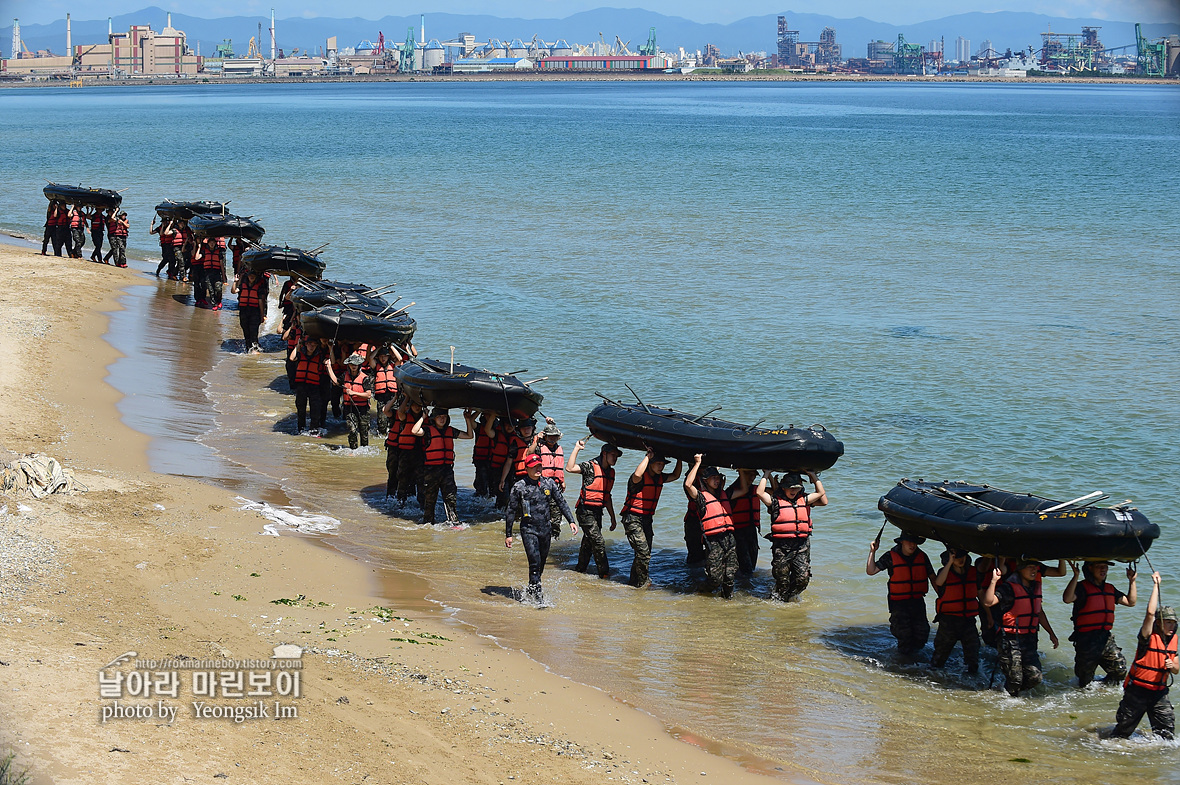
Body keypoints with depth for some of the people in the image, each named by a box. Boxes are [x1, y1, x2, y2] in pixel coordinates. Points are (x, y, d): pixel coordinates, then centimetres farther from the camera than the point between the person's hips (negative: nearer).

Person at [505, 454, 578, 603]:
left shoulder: (549, 483, 4)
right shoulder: (519, 487, -6)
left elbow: (561, 502, 10)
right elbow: (510, 511, -1)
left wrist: (571, 521, 0)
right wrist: (508, 534, -1)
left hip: (545, 529, 4)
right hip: (528, 529, -4)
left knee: (542, 562, 12)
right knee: (535, 561, -15)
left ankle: (531, 590, 30)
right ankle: (536, 592, -8)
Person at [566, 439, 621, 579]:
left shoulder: (611, 472, 14)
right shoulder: (590, 466, -10)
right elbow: (570, 468, -26)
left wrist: (613, 518, 21)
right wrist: (577, 448, -22)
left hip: (597, 511, 8)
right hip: (585, 510, -8)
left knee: (588, 542, 15)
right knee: (598, 542, -10)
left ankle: (580, 570, 26)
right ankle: (604, 574, -4)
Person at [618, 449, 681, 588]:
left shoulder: (659, 477, 8)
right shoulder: (641, 477, -16)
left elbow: (675, 476, 25)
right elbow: (637, 475, -41)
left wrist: (679, 459, 12)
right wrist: (648, 456, -32)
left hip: (647, 519, 8)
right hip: (633, 518, -8)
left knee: (645, 554, 10)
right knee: (643, 552, -14)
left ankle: (633, 582, 23)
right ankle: (641, 582, 0)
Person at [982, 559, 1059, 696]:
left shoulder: (1035, 586, 12)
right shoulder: (1009, 587, -11)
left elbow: (1039, 612, 25)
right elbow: (988, 602, -26)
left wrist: (1051, 633, 26)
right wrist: (994, 581, -34)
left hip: (1029, 639, 6)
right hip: (1011, 641, -6)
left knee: (1035, 677, -2)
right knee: (1015, 680, -5)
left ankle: (1012, 691, 23)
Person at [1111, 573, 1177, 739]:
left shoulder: (1173, 639, 6)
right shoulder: (1149, 637, -14)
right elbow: (1150, 613, -30)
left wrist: (1172, 667, -15)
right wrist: (1156, 585, -25)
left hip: (1159, 692, 5)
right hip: (1137, 690, -5)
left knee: (1167, 730, -5)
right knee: (1124, 729, 8)